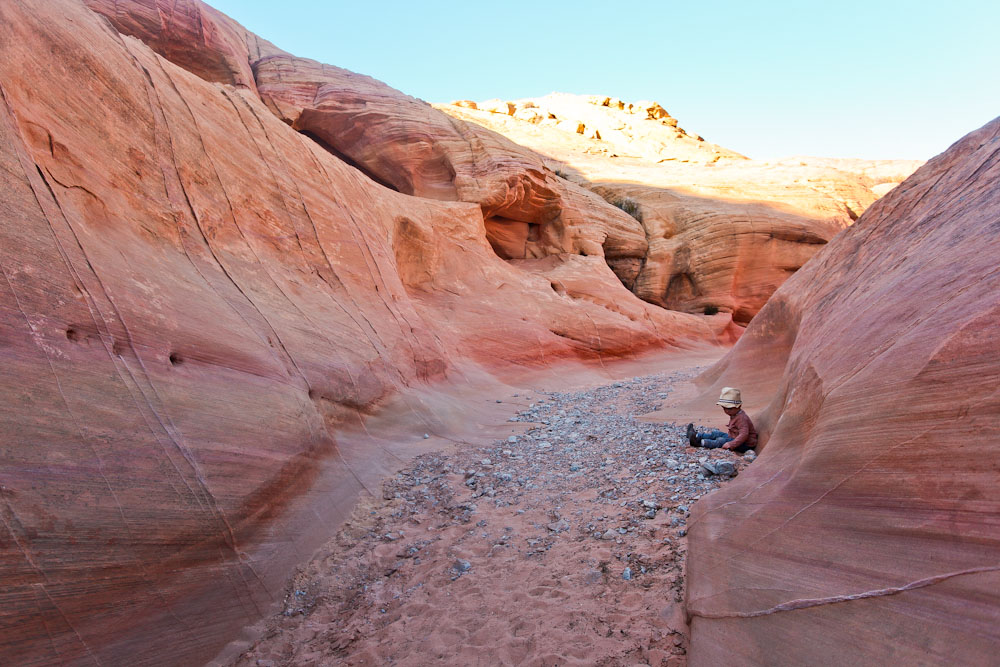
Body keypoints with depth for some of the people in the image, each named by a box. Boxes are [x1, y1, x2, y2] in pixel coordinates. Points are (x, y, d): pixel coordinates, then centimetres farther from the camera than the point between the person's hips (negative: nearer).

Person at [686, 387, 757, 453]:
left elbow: (744, 434, -34)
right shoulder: (734, 415, 8)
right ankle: (696, 436, -2)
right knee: (717, 433, 4)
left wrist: (731, 444, -40)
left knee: (721, 440, -26)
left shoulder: (742, 418, -25)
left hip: (745, 445, -10)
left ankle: (700, 443, -33)